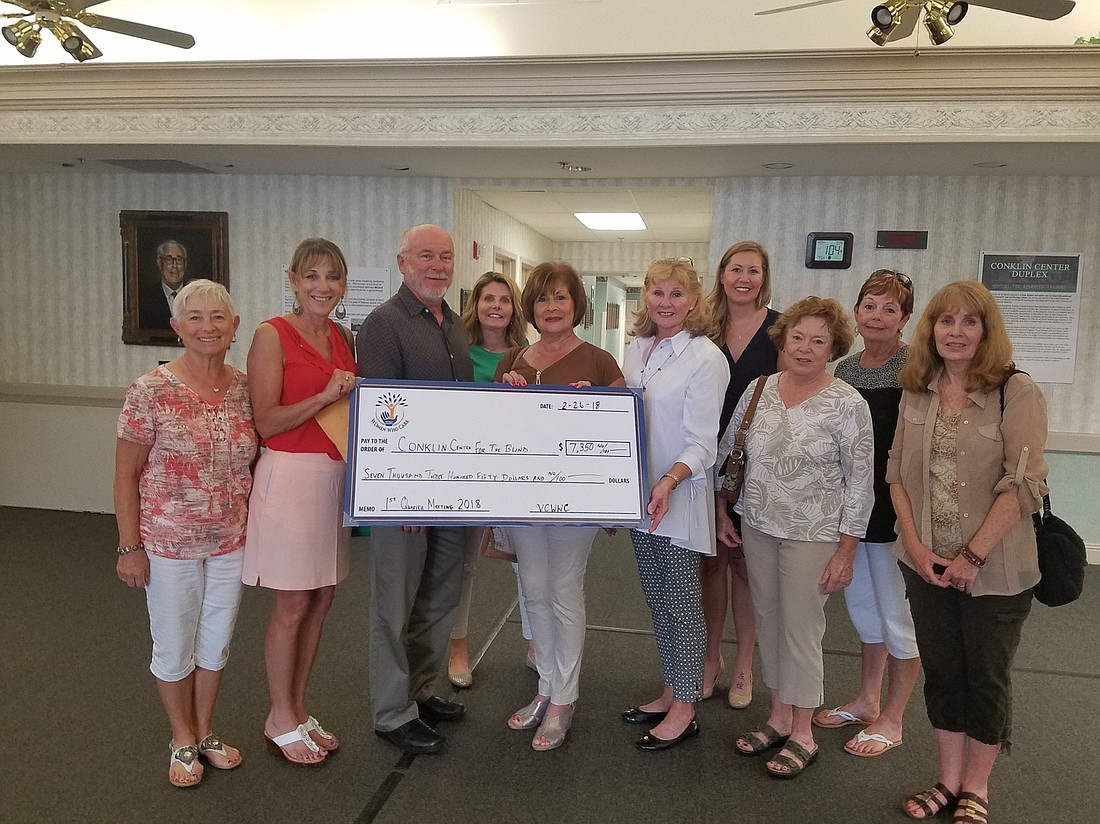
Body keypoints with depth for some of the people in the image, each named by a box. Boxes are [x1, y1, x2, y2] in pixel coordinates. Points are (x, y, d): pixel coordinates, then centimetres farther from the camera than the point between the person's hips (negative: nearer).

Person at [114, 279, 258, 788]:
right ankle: (182, 740, 35)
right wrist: (130, 547, -10)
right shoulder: (151, 392, -14)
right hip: (169, 544, -3)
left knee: (216, 641, 17)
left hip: (231, 541, 4)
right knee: (175, 646, 13)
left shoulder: (245, 389, -2)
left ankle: (205, 732, 39)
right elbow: (126, 475, -9)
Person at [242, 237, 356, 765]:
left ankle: (297, 708, 30)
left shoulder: (342, 338, 11)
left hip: (336, 474, 7)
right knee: (292, 606, 3)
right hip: (289, 475, -7)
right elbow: (266, 422, -12)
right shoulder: (272, 335, -8)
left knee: (321, 601, 13)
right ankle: (280, 719, 22)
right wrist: (326, 396, -21)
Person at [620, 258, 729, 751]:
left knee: (681, 601, 2)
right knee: (657, 598, 15)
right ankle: (671, 692, 31)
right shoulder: (635, 350, 9)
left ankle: (684, 709, 16)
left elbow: (701, 441, -16)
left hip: (679, 496, -7)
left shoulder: (705, 357, -11)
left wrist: (669, 481, -30)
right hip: (639, 491, 7)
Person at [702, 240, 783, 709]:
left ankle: (743, 665, 22)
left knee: (745, 561, 7)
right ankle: (711, 656, 27)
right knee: (712, 559, 10)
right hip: (710, 459, 3)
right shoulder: (707, 328, 5)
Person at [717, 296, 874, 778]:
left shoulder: (847, 404, -12)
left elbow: (859, 483, -9)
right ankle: (779, 717, 32)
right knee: (768, 623, 14)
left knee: (801, 631, 4)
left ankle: (802, 734, 22)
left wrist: (846, 552, -10)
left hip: (812, 535, -5)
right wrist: (722, 512, 8)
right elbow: (726, 453, 10)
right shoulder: (759, 390, 1)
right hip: (757, 526, 5)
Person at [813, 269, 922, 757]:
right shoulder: (844, 370, 9)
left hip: (894, 507, -7)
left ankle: (891, 720, 22)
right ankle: (866, 701, 36)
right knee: (863, 604, 19)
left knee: (897, 613, 5)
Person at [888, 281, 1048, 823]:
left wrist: (973, 554, -17)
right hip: (927, 566, 4)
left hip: (993, 570, -4)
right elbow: (898, 473, 5)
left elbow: (1024, 485, -16)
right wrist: (915, 545, -6)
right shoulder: (916, 393, 3)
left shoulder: (1016, 393, -12)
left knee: (986, 677, 12)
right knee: (941, 671, 16)